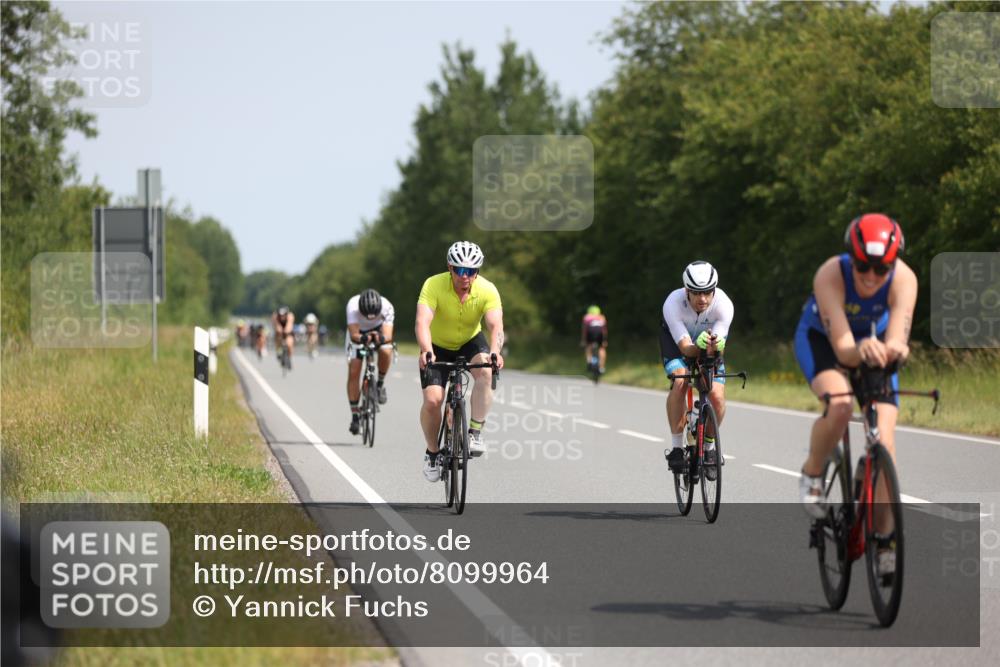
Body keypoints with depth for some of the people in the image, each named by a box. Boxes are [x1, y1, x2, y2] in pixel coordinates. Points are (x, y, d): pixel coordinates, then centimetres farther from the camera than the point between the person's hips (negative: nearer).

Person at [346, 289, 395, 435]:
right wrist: (363, 338, -64)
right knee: (353, 372, -10)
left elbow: (388, 335, -40)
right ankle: (355, 415, 2)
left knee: (385, 351, -33)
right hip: (358, 332, 0)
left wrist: (381, 338, -63)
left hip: (378, 330, 0)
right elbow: (354, 335, -42)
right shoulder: (353, 306, -37)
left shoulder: (387, 307, -35)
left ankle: (381, 383, -5)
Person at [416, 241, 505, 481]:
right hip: (438, 346, -1)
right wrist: (426, 352, -57)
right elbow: (423, 322, -38)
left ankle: (475, 433, -18)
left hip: (470, 342, 1)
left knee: (486, 372, -32)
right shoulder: (433, 285, -28)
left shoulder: (487, 290, -24)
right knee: (432, 400, -17)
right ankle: (432, 453, 9)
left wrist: (495, 352, -56)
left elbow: (496, 325, -35)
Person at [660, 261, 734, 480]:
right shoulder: (673, 303, -36)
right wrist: (699, 346, -59)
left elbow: (718, 350, -33)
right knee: (680, 381, -30)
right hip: (677, 339, -1)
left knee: (717, 397, -17)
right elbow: (685, 347, -37)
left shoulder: (723, 304, -33)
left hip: (710, 336, 1)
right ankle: (676, 446, -15)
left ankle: (709, 446, 9)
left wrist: (714, 345, -57)